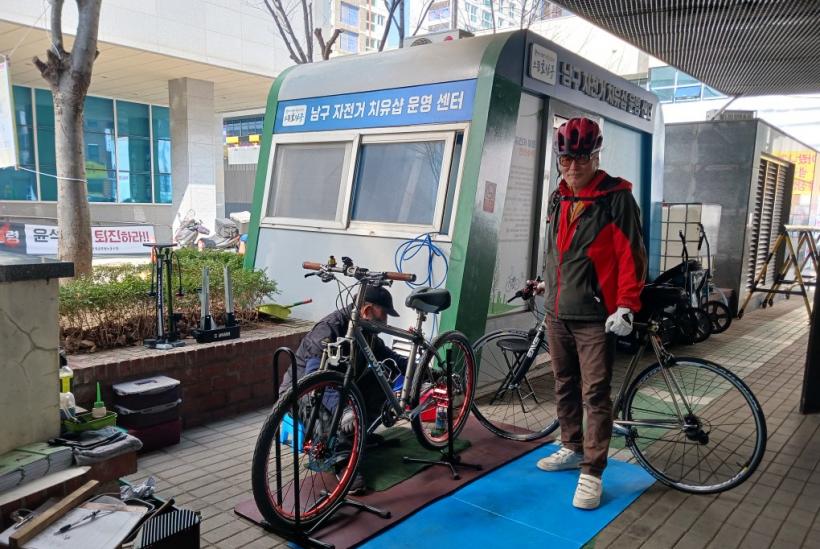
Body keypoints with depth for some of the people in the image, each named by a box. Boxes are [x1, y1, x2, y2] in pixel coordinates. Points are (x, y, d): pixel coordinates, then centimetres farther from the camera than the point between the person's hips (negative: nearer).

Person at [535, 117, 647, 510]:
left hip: (595, 317, -6)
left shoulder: (616, 198, -8)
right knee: (564, 387, 16)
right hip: (557, 313, 7)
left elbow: (631, 254, -11)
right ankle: (572, 448, 32)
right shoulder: (558, 199, 12)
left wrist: (626, 306, -17)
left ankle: (591, 473, 6)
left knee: (595, 395, -2)